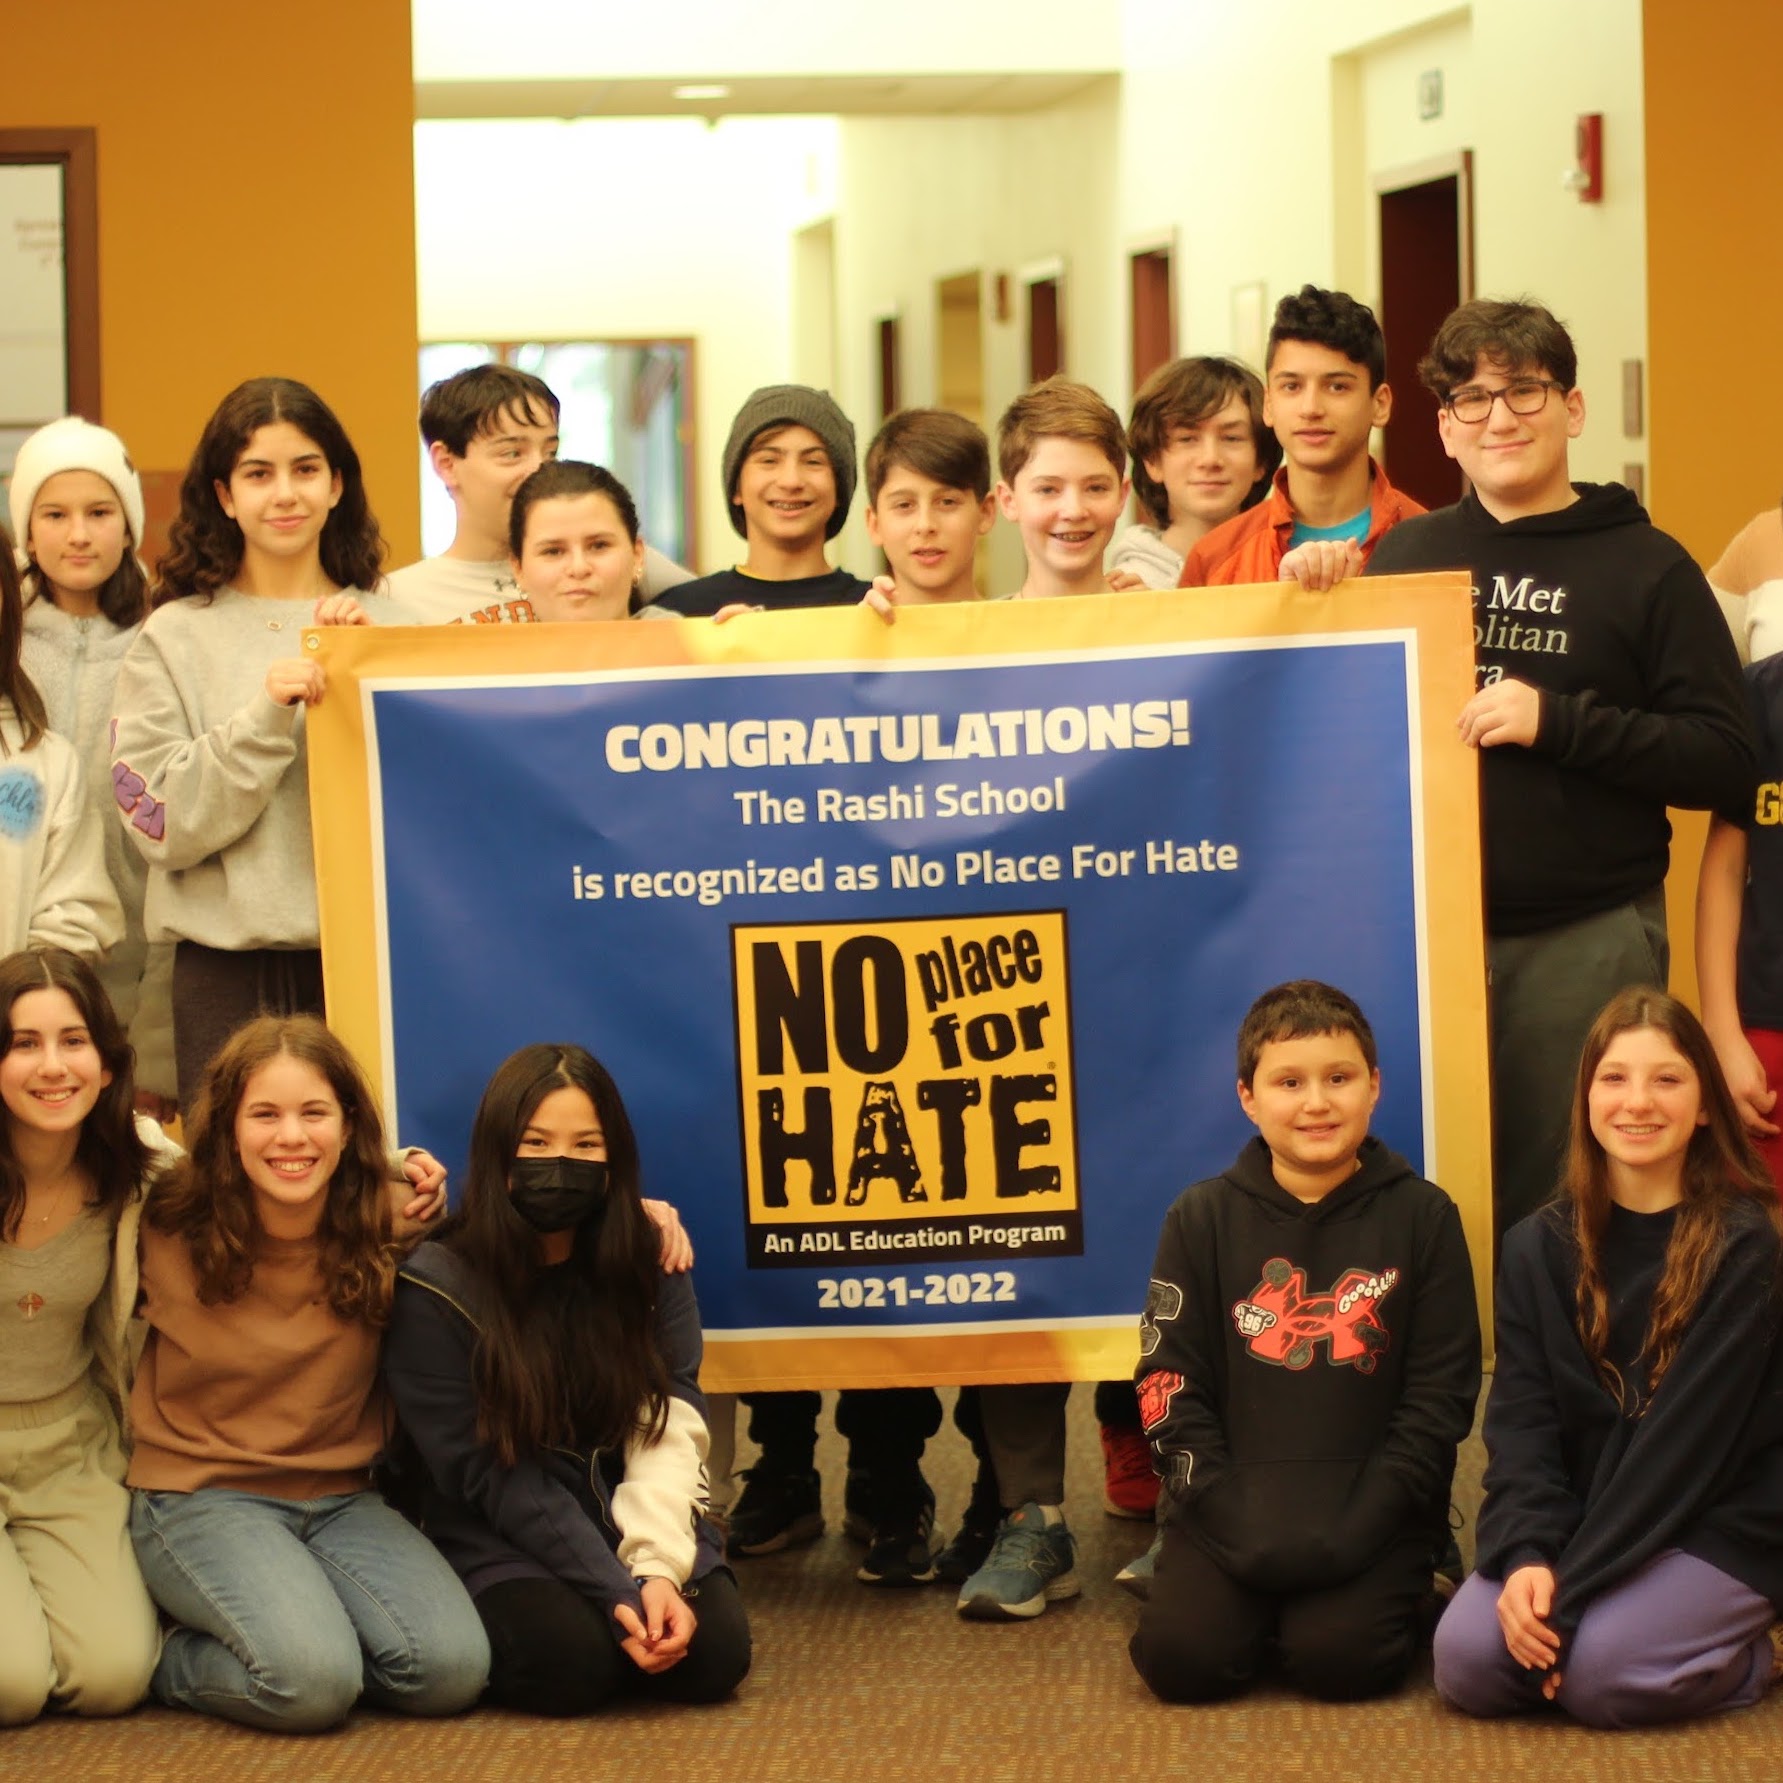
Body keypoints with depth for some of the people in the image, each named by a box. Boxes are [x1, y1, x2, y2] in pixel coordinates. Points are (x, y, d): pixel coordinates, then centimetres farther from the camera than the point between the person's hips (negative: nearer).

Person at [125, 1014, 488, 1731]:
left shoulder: (387, 1233, -2)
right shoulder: (169, 1235, -7)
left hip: (340, 1501, 3)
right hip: (202, 1498, -3)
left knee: (452, 1668, -22)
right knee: (313, 1682, -29)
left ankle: (300, 1618, 6)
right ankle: (175, 1656, 3)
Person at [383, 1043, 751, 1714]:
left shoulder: (648, 1267, 0)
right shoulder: (437, 1290, -13)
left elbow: (670, 1427, -8)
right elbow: (491, 1476, -15)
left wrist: (657, 1568, -25)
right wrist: (614, 1591, -23)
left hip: (634, 1526, 3)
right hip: (500, 1546, -3)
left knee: (713, 1652, -22)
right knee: (568, 1661, -30)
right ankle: (480, 1632, 3)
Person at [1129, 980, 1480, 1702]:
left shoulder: (1421, 1216, 2)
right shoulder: (1203, 1219, 4)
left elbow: (1441, 1392, 0)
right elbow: (1171, 1386, 1)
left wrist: (1362, 1525, -11)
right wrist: (1236, 1524, -11)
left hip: (1370, 1513, -1)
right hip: (1236, 1506, 1)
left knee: (1337, 1659, -23)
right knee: (1181, 1658, -20)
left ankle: (1396, 1590, 10)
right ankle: (1262, 1603, 12)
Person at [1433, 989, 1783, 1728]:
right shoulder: (1540, 1246, 3)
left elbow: (1688, 1436, -18)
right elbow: (1521, 1416, -3)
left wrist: (1572, 1591, -24)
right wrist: (1527, 1554, -23)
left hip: (1720, 1524, -4)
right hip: (1585, 1521, 4)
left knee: (1601, 1672, -29)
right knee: (1466, 1657, -21)